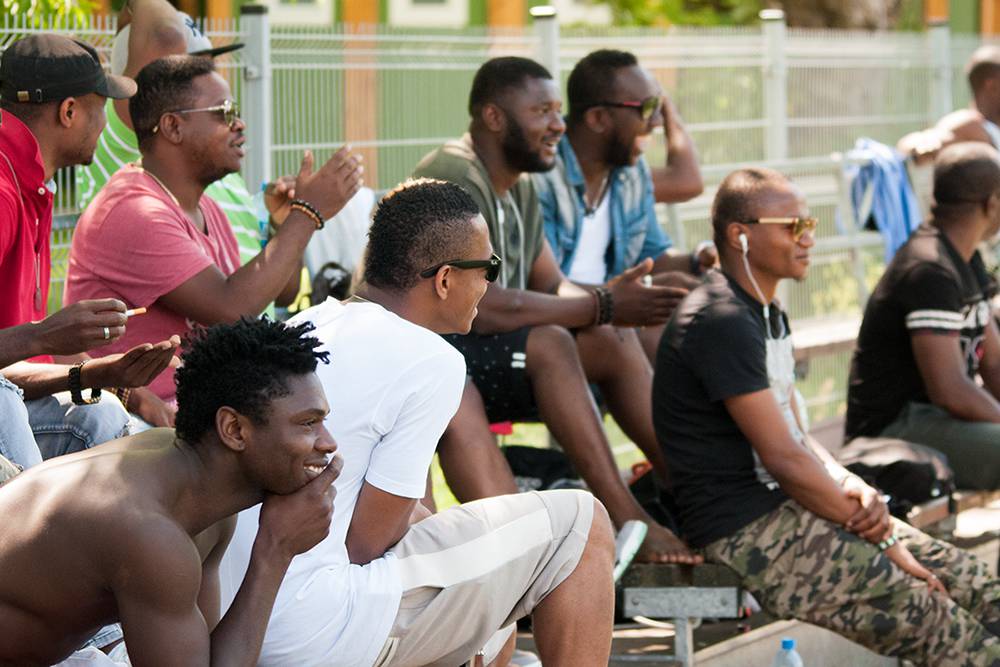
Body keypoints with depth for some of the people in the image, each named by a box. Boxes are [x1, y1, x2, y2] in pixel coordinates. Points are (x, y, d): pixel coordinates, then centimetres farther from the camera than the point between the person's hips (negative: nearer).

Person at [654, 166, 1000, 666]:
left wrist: (853, 489, -5)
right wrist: (881, 537, -12)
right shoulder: (720, 322, -16)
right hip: (745, 530, -10)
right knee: (923, 610, -20)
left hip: (787, 505, 10)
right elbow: (783, 458, -18)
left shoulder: (769, 316, 16)